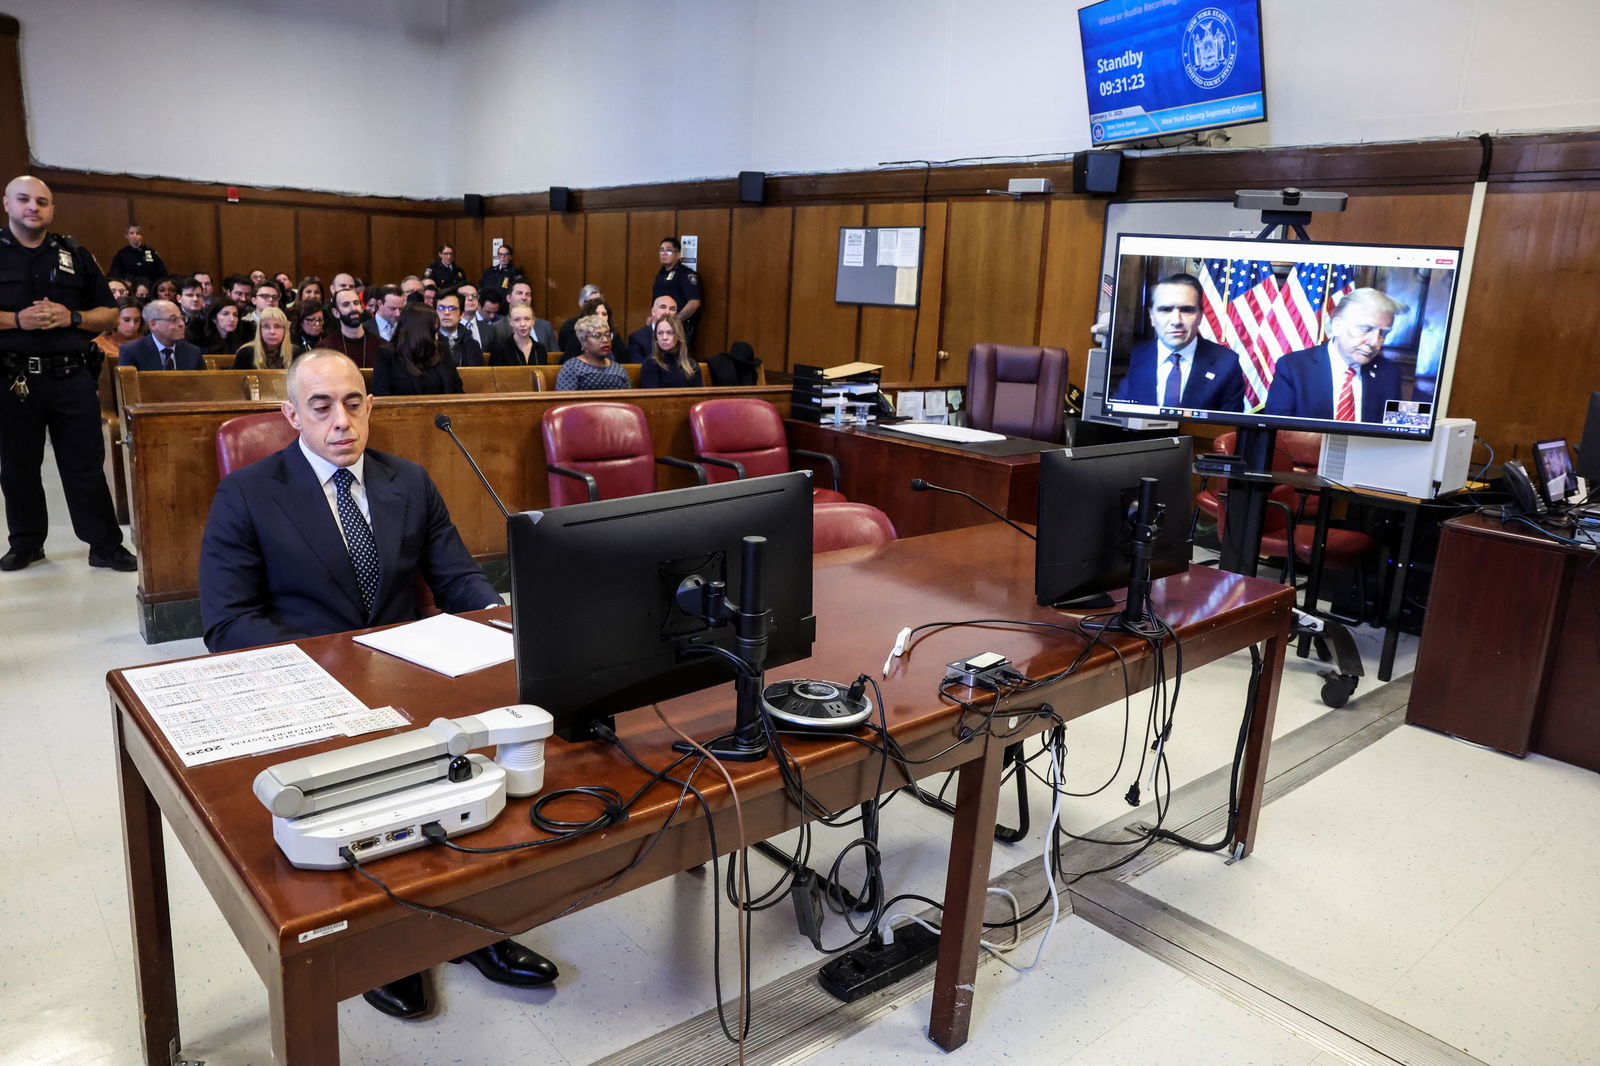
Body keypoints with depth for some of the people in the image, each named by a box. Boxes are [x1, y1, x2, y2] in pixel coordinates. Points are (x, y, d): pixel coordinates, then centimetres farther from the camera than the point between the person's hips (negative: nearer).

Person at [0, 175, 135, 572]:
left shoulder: (75, 254, 9)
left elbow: (109, 313, 9)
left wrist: (71, 317, -8)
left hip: (72, 376, 0)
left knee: (87, 464, 1)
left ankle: (106, 545, 5)